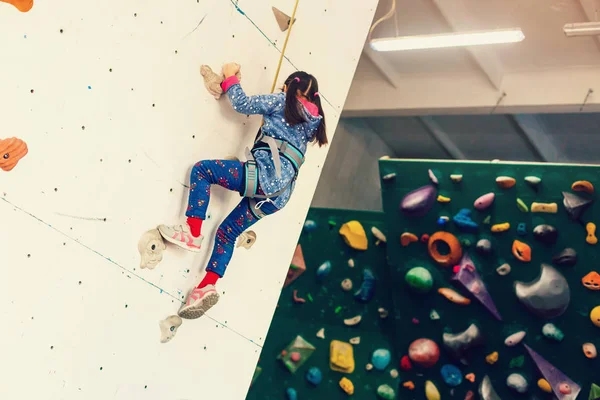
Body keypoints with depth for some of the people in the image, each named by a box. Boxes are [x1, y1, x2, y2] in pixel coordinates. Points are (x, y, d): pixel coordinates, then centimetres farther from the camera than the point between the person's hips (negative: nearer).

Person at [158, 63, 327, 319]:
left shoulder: (283, 102, 6)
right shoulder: (311, 121, 24)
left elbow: (243, 104, 4)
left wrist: (230, 78, 18)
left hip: (265, 174, -8)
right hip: (279, 193, 8)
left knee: (202, 169, -1)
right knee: (226, 232, 14)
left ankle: (192, 233, -10)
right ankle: (206, 288, 1)